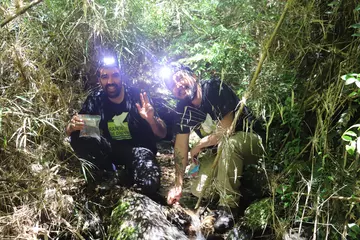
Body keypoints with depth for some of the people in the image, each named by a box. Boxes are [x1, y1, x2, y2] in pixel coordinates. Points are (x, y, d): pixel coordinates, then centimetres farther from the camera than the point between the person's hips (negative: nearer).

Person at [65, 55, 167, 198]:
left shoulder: (137, 97, -14)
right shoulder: (95, 100, -6)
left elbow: (162, 134, -12)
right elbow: (70, 131, -7)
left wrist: (151, 120, -35)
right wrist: (73, 126, -32)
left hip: (138, 149, -3)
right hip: (111, 148, 3)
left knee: (148, 185, -32)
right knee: (78, 138, -22)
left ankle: (129, 176, 5)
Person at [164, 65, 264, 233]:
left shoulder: (215, 89, -23)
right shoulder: (182, 109, -4)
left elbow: (226, 130, -26)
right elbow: (181, 146, -3)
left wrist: (199, 146, -12)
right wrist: (178, 185, -9)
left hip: (250, 140, -6)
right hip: (218, 151, 6)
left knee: (227, 143, -39)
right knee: (198, 190, -12)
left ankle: (228, 207, -24)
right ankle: (236, 178, 16)